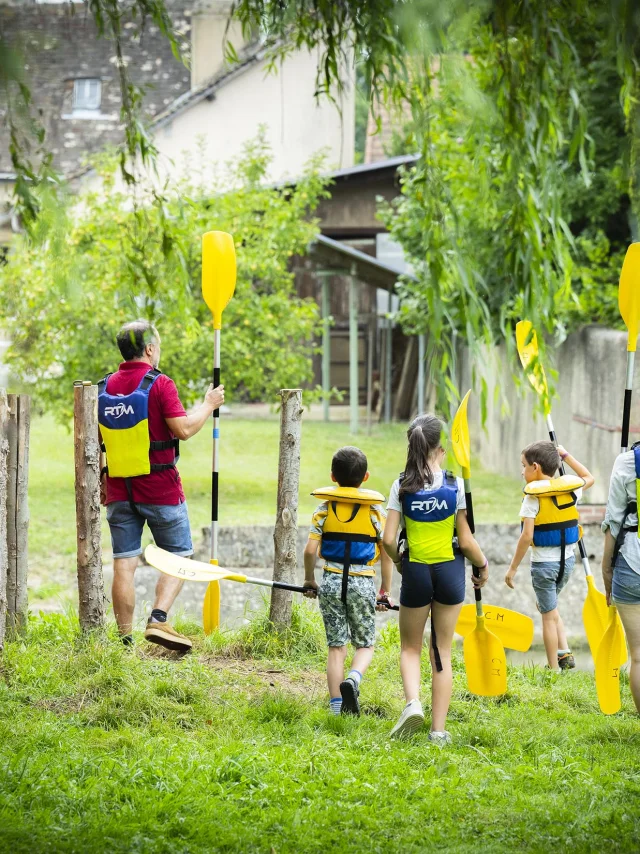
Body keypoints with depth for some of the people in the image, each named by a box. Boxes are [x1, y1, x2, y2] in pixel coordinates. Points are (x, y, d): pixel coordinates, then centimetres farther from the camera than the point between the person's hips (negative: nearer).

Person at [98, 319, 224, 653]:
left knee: (124, 564, 4)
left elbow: (94, 441, 11)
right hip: (160, 489, -5)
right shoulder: (159, 384, -11)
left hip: (119, 490, 5)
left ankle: (125, 638, 3)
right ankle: (158, 620, -11)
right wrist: (209, 404, -1)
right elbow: (183, 428, -17)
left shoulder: (104, 388, 7)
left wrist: (101, 483, 21)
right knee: (178, 559, 7)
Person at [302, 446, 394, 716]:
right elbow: (386, 554, -1)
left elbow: (310, 550, -4)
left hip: (331, 581, 1)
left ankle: (336, 706, 4)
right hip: (362, 583, -1)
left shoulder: (325, 508, 1)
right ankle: (353, 679, -19)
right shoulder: (374, 510, -1)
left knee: (336, 646, 9)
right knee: (365, 644, 11)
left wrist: (309, 580, 12)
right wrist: (385, 592, 9)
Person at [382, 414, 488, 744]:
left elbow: (388, 540, -11)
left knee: (410, 647, 17)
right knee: (442, 651, 9)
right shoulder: (455, 486, -9)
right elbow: (466, 541, -8)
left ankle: (412, 702, -10)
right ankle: (438, 730, 9)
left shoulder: (402, 486, -7)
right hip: (449, 571, 0)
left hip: (415, 571, 0)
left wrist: (398, 561, 10)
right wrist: (483, 566, 10)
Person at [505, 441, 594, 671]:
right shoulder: (571, 488, 1)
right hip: (567, 559, 6)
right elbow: (589, 478, 26)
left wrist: (513, 567, -11)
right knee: (548, 606, 25)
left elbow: (527, 536, -18)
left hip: (544, 563, -6)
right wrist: (566, 456, 28)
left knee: (548, 615, 4)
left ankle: (554, 668, 8)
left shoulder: (533, 496, -15)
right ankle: (564, 653, 14)